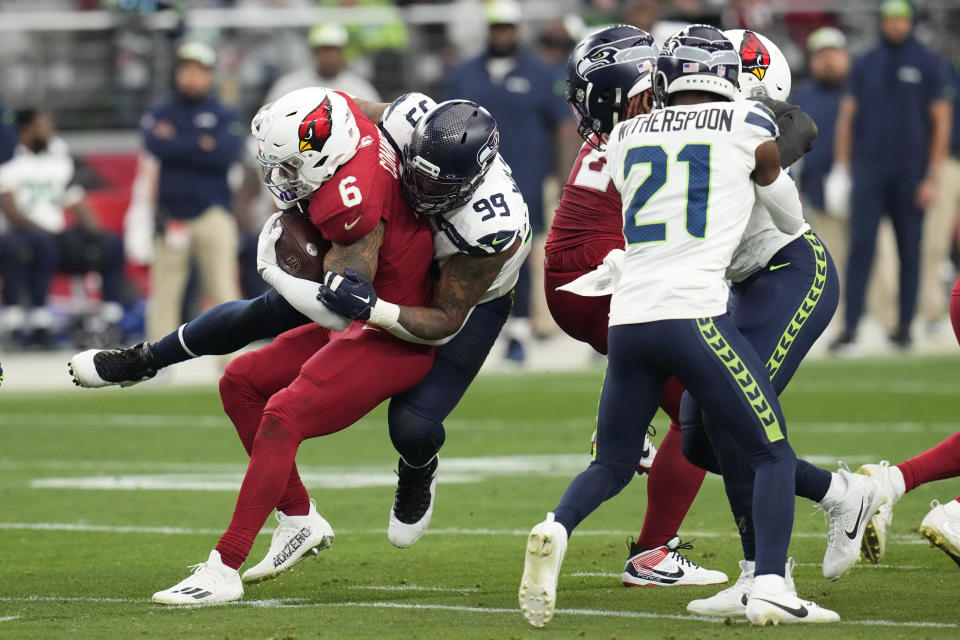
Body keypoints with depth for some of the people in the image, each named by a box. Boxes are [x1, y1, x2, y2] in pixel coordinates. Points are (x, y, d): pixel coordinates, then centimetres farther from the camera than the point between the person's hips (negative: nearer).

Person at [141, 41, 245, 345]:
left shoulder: (225, 115, 6)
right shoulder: (160, 113, 9)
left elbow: (227, 152, -12)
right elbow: (156, 144, -11)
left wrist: (178, 145, -9)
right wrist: (200, 144, -10)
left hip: (213, 214, -1)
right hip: (171, 214, 1)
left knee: (223, 289, -6)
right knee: (164, 293, 3)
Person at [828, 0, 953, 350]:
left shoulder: (930, 65, 3)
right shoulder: (865, 65, 11)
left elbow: (941, 123, 0)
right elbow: (847, 116, 13)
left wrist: (932, 177, -7)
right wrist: (841, 169, 5)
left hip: (911, 171, -1)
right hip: (868, 169, 1)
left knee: (909, 251, 2)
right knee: (860, 245, -7)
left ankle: (904, 327, 9)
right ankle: (850, 326, -11)